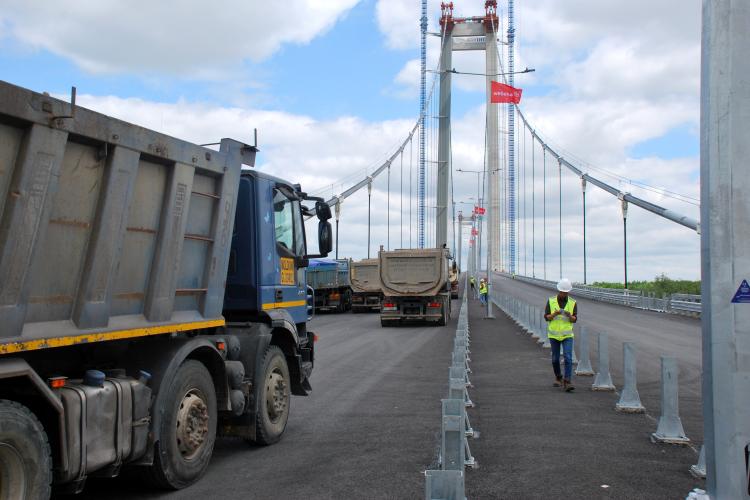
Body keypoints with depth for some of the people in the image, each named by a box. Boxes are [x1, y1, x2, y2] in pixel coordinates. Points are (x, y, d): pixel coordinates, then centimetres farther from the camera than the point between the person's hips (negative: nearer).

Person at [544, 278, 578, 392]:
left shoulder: (573, 303, -4)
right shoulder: (551, 301, -4)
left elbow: (574, 320, -6)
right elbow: (546, 317, -8)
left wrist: (569, 315, -29)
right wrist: (555, 313, -28)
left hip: (567, 335, -1)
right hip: (554, 334, 1)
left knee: (568, 358, -14)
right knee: (555, 359, 10)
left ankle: (567, 383, -15)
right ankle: (558, 378, 31)